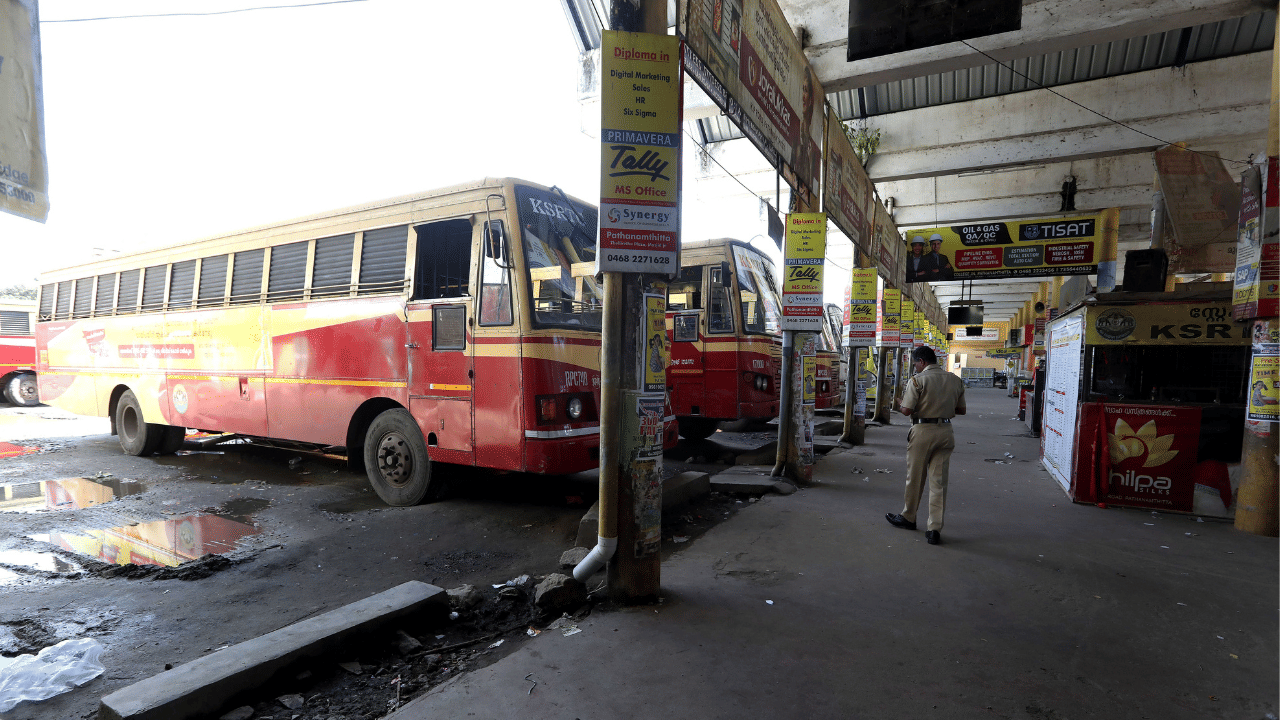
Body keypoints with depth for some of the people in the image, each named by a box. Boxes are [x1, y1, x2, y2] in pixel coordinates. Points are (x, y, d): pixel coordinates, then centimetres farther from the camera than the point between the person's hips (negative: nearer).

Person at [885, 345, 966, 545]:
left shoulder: (918, 380, -12)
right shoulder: (955, 380, 6)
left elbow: (906, 410, -15)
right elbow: (962, 410, 13)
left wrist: (903, 400, 6)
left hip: (923, 431, -5)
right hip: (945, 431, 5)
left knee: (915, 478, 12)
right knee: (939, 481, 6)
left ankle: (908, 517, 28)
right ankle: (935, 529, 5)